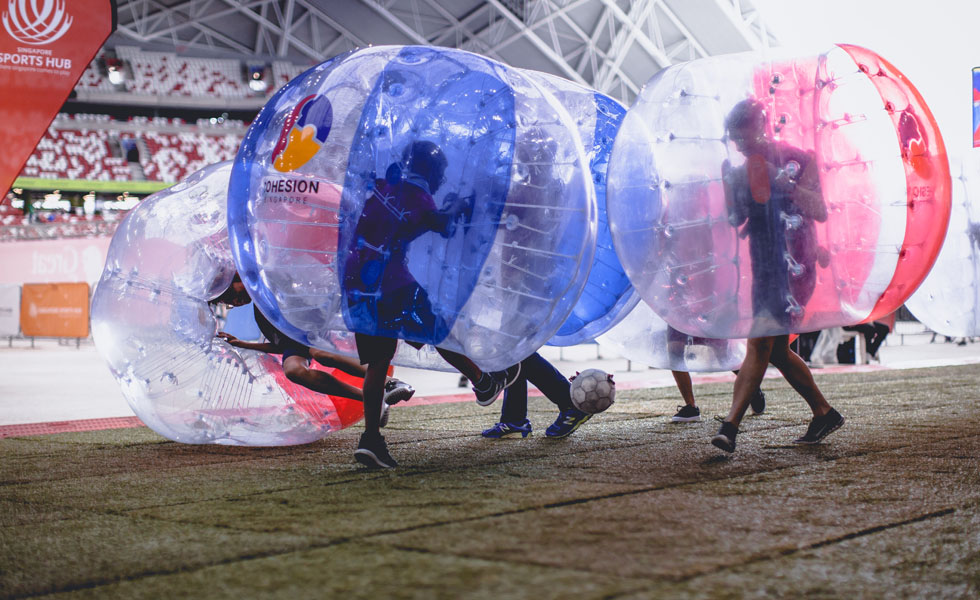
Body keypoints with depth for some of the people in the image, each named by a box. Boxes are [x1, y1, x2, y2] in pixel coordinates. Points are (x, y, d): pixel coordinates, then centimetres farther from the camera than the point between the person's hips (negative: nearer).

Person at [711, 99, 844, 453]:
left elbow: (821, 212, -11)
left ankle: (731, 424, -23)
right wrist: (737, 184, -7)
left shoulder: (797, 159, -4)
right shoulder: (734, 168, 11)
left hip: (793, 263, -7)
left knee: (760, 341, -17)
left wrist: (786, 183, -23)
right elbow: (735, 220, 10)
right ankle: (824, 413, 27)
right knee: (776, 350, 11)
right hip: (763, 265, 7)